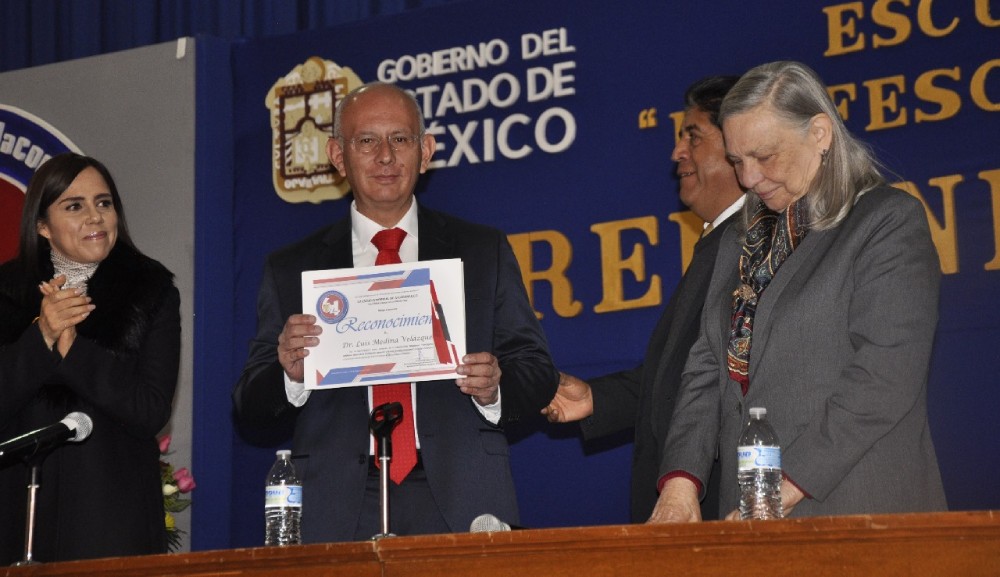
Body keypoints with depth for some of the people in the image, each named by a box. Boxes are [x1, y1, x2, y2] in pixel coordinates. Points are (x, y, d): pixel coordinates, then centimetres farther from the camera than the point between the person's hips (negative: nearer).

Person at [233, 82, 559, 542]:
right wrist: (290, 375, -11)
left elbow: (539, 373, 10)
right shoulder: (290, 270, 13)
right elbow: (250, 408, 10)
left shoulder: (484, 253, 12)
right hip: (338, 510, 0)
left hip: (458, 503, 0)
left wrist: (496, 388, -11)